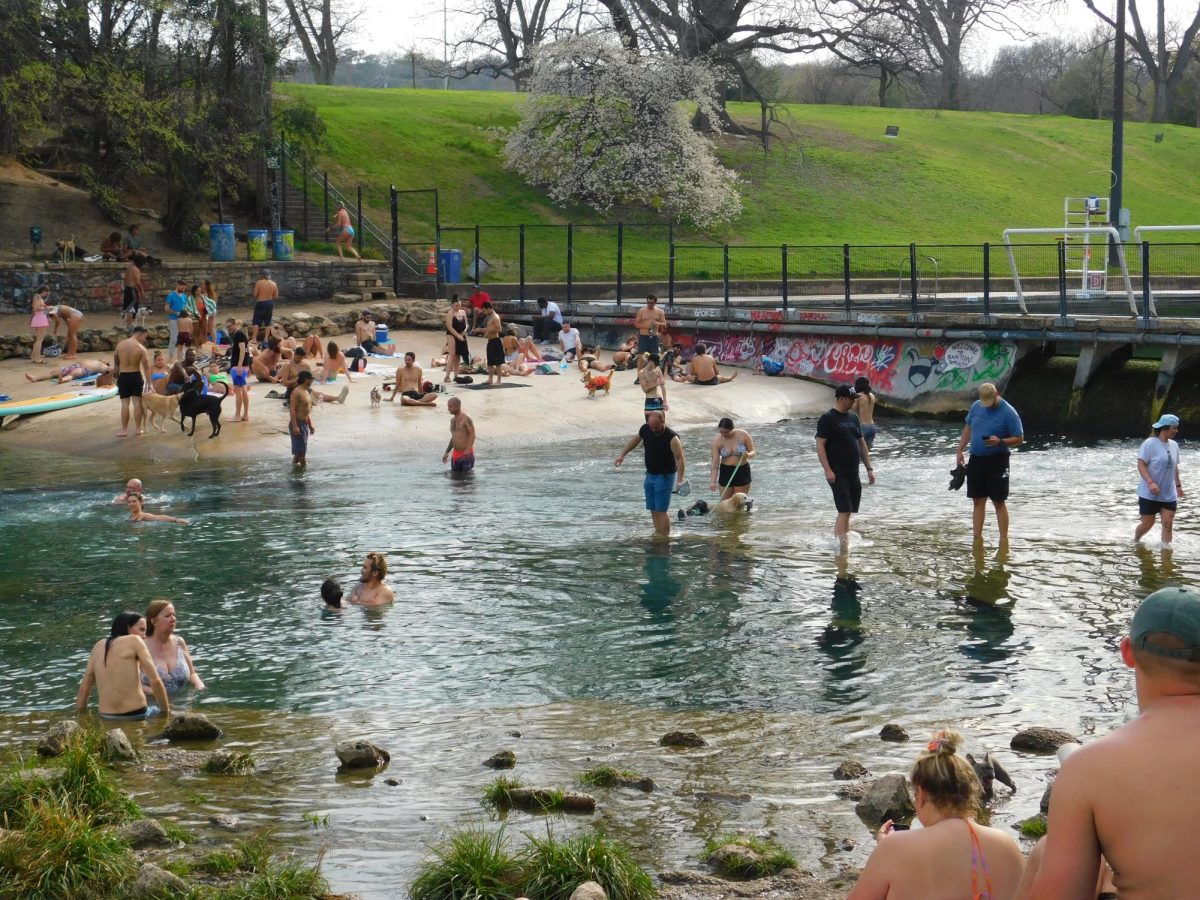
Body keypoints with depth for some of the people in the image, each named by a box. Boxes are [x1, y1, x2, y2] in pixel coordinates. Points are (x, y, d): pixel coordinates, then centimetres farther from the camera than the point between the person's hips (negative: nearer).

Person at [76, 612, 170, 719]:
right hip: (135, 714, -6)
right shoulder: (134, 640, -2)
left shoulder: (98, 646, 14)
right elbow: (155, 681, -8)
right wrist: (166, 712, 1)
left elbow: (84, 687, 15)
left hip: (106, 717, 6)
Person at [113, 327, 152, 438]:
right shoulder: (141, 348, -11)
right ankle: (138, 429, 13)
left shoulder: (120, 345, -1)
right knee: (137, 403, 7)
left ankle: (124, 430, 7)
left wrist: (117, 376, 19)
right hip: (136, 376, -2)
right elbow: (146, 367, -11)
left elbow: (115, 364, 7)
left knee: (125, 404, 4)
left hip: (123, 376, 2)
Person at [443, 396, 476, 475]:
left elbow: (472, 435, -16)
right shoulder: (453, 420, 14)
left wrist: (468, 449, -29)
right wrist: (447, 452, 20)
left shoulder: (466, 419, -10)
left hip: (466, 454, -8)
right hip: (455, 454, 8)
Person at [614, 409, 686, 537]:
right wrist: (622, 454, 11)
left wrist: (679, 480, -31)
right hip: (650, 475, 7)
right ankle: (657, 534, 19)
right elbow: (634, 440, 16)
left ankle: (665, 537, -1)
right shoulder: (645, 430, -4)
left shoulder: (672, 438, -22)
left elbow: (680, 459, -23)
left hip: (665, 476, -7)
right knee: (653, 510, 10)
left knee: (662, 510, -8)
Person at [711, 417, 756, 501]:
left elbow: (753, 452, -1)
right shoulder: (717, 440, -10)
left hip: (742, 471, -1)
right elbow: (715, 462, -11)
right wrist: (713, 482, -21)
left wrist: (748, 455, -27)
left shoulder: (743, 435, -11)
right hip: (725, 472, 1)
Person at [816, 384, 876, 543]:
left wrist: (869, 468, 16)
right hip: (837, 474, -7)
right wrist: (827, 470, -21)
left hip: (853, 473, 7)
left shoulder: (853, 417, 15)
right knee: (845, 510, -14)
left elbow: (861, 444, 20)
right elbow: (820, 445, -13)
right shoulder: (827, 419, -8)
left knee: (847, 511, 9)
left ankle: (837, 533, 22)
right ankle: (843, 542, -14)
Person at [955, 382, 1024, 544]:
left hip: (997, 461, -5)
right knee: (978, 501, 8)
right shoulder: (976, 406, 5)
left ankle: (1004, 540, 2)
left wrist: (1000, 442, -24)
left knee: (999, 502, -2)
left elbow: (1020, 439, -9)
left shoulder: (1008, 412, -11)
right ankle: (977, 538, 14)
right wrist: (959, 450, 9)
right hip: (976, 459, 5)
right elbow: (968, 429, 17)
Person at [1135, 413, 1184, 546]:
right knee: (1147, 524, 2)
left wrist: (1178, 485, 18)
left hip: (1169, 495, 5)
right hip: (1149, 494, -5)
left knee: (1168, 524, -3)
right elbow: (1141, 464, -17)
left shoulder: (1174, 445, 8)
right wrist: (1150, 482, -27)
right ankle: (1135, 542, 28)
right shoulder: (1150, 444, -13)